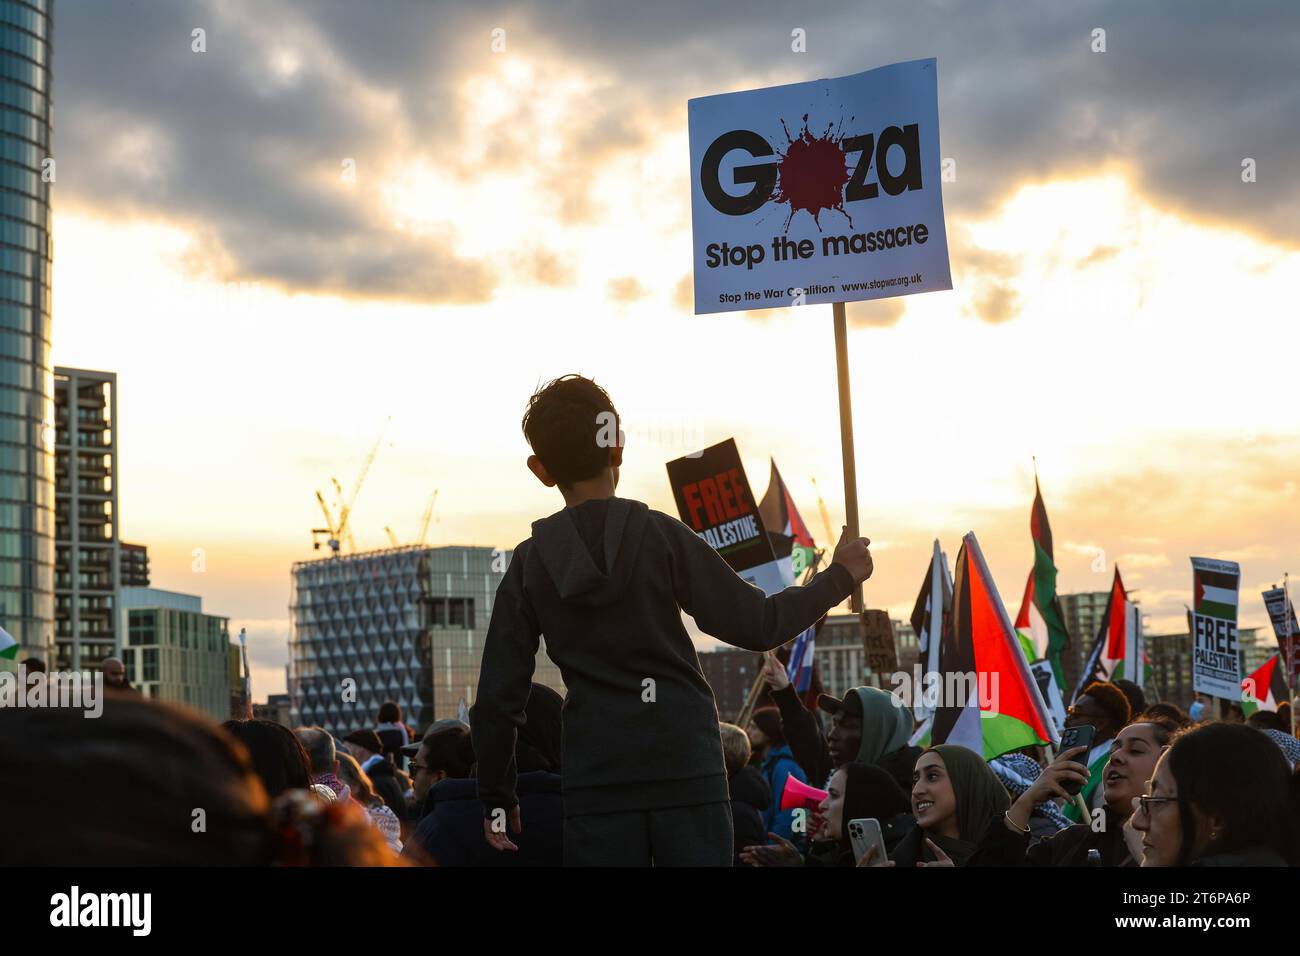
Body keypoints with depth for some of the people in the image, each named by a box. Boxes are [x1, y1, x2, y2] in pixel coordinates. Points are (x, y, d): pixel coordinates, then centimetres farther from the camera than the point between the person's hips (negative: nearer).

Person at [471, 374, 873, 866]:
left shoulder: (529, 563, 3)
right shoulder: (662, 536, -3)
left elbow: (498, 697, 2)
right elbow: (756, 625, -3)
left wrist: (497, 798, 13)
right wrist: (838, 577, 11)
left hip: (596, 776, 2)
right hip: (685, 764, -1)